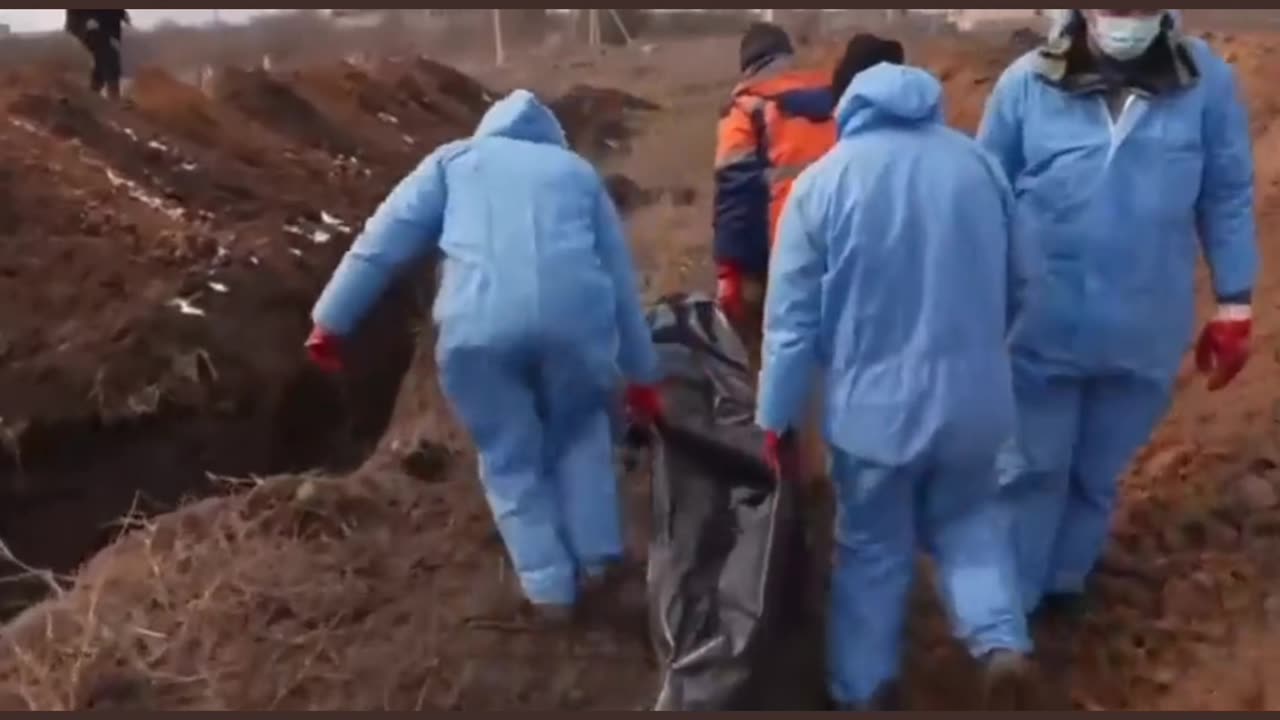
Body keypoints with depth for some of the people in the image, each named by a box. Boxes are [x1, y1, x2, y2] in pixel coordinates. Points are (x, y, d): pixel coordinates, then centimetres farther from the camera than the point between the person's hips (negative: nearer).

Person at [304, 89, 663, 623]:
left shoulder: (456, 159, 26)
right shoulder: (577, 170, 30)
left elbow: (382, 242, 16)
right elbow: (620, 277, 30)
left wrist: (331, 322, 19)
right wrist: (642, 374, 35)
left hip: (480, 326, -1)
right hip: (575, 315, 2)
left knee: (510, 460, 20)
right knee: (582, 430, 30)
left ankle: (549, 588, 22)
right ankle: (595, 557, 29)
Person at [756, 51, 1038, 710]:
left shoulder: (823, 181, -9)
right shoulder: (978, 163, 0)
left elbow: (792, 320, -9)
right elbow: (1019, 284, 10)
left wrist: (776, 418, 2)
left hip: (874, 405, -2)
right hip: (973, 397, 3)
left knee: (873, 551, 17)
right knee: (967, 519, 27)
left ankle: (866, 692, 30)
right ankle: (1004, 646, 9)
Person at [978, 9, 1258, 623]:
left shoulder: (1207, 81, -8)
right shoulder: (1027, 84, -11)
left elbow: (1228, 198, 1)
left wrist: (1234, 307, 3)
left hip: (1145, 333, 2)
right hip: (1040, 329, -1)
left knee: (1098, 474, 20)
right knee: (1029, 471, 13)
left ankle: (1063, 581, 43)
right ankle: (1008, 603, 31)